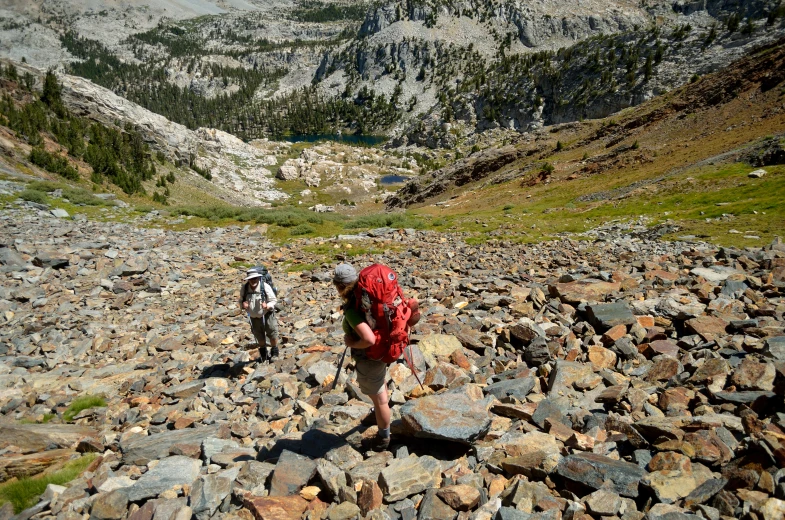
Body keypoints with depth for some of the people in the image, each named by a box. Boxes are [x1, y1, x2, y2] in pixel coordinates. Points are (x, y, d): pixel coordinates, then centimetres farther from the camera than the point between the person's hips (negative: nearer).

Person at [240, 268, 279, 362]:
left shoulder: (265, 287, -21)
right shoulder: (244, 289, -12)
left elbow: (274, 300, -14)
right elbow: (241, 301, 2)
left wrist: (268, 306, -34)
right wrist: (243, 304, -21)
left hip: (267, 314, -3)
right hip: (254, 317, 3)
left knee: (272, 333, 4)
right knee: (259, 336, 18)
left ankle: (274, 351, 29)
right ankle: (263, 353, 42)